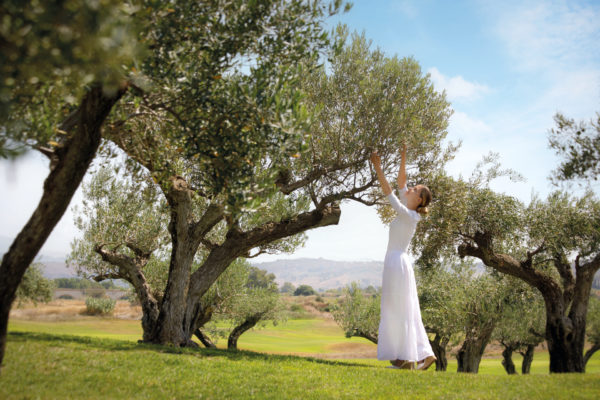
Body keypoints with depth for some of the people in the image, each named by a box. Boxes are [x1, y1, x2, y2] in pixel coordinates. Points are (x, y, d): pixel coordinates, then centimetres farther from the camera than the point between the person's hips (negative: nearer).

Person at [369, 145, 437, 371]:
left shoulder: (409, 215, -11)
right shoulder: (409, 212, 12)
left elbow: (388, 192, -16)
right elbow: (401, 181, 14)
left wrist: (378, 169, -15)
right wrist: (403, 157, 12)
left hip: (398, 263, -9)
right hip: (396, 263, 9)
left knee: (398, 311, -5)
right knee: (404, 312, 11)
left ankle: (406, 358, 0)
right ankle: (425, 354, 13)